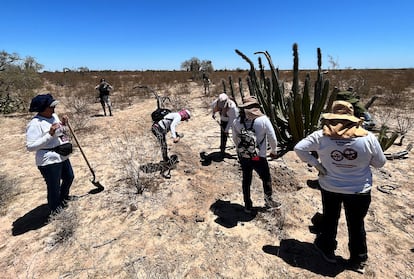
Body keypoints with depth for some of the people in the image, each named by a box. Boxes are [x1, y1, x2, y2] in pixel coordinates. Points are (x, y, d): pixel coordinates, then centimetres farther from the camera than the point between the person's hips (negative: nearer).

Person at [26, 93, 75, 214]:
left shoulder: (54, 116, 6)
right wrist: (49, 134, -29)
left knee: (69, 177, 26)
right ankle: (54, 209, 29)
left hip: (63, 157, 9)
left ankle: (63, 197, 54)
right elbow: (30, 146, -24)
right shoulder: (35, 123, -20)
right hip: (49, 161, -9)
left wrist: (64, 125, 0)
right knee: (54, 187, 3)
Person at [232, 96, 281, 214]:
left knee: (246, 180, 21)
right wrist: (273, 151, 11)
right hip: (259, 157, -3)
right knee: (266, 178, 21)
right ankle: (269, 200, 37)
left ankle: (248, 205, 33)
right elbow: (272, 138, -7)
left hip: (243, 156, 4)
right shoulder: (263, 119, -15)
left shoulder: (237, 121, -5)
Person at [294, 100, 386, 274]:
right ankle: (358, 261, 38)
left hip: (330, 188, 0)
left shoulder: (321, 136, -16)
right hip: (359, 190, 0)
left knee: (329, 219, 22)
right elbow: (380, 163, -3)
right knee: (356, 225, 20)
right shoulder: (368, 138, -15)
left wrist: (315, 163, -8)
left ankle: (327, 250, 43)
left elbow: (298, 148, -14)